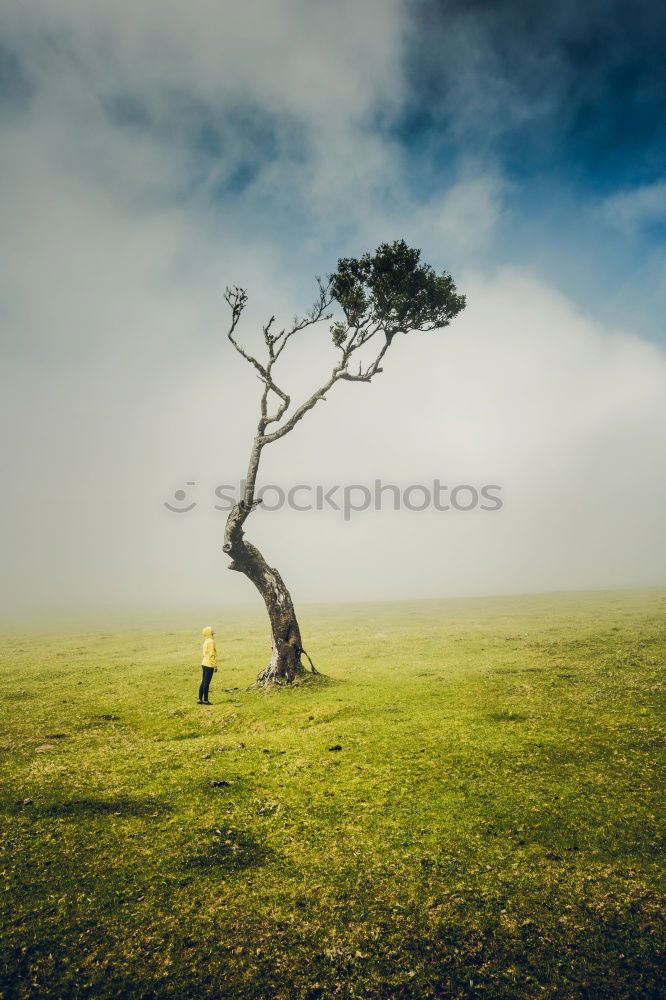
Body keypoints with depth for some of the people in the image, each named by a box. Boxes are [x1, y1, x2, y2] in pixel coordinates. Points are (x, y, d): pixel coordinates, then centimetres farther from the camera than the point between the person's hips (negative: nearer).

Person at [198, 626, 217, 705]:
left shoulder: (206, 641, 13)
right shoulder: (211, 641, -14)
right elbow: (212, 654, -18)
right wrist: (215, 665, -15)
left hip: (204, 664, 9)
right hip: (209, 665, -9)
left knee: (203, 682, 13)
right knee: (206, 683, -2)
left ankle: (200, 699, 18)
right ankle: (205, 700, 3)